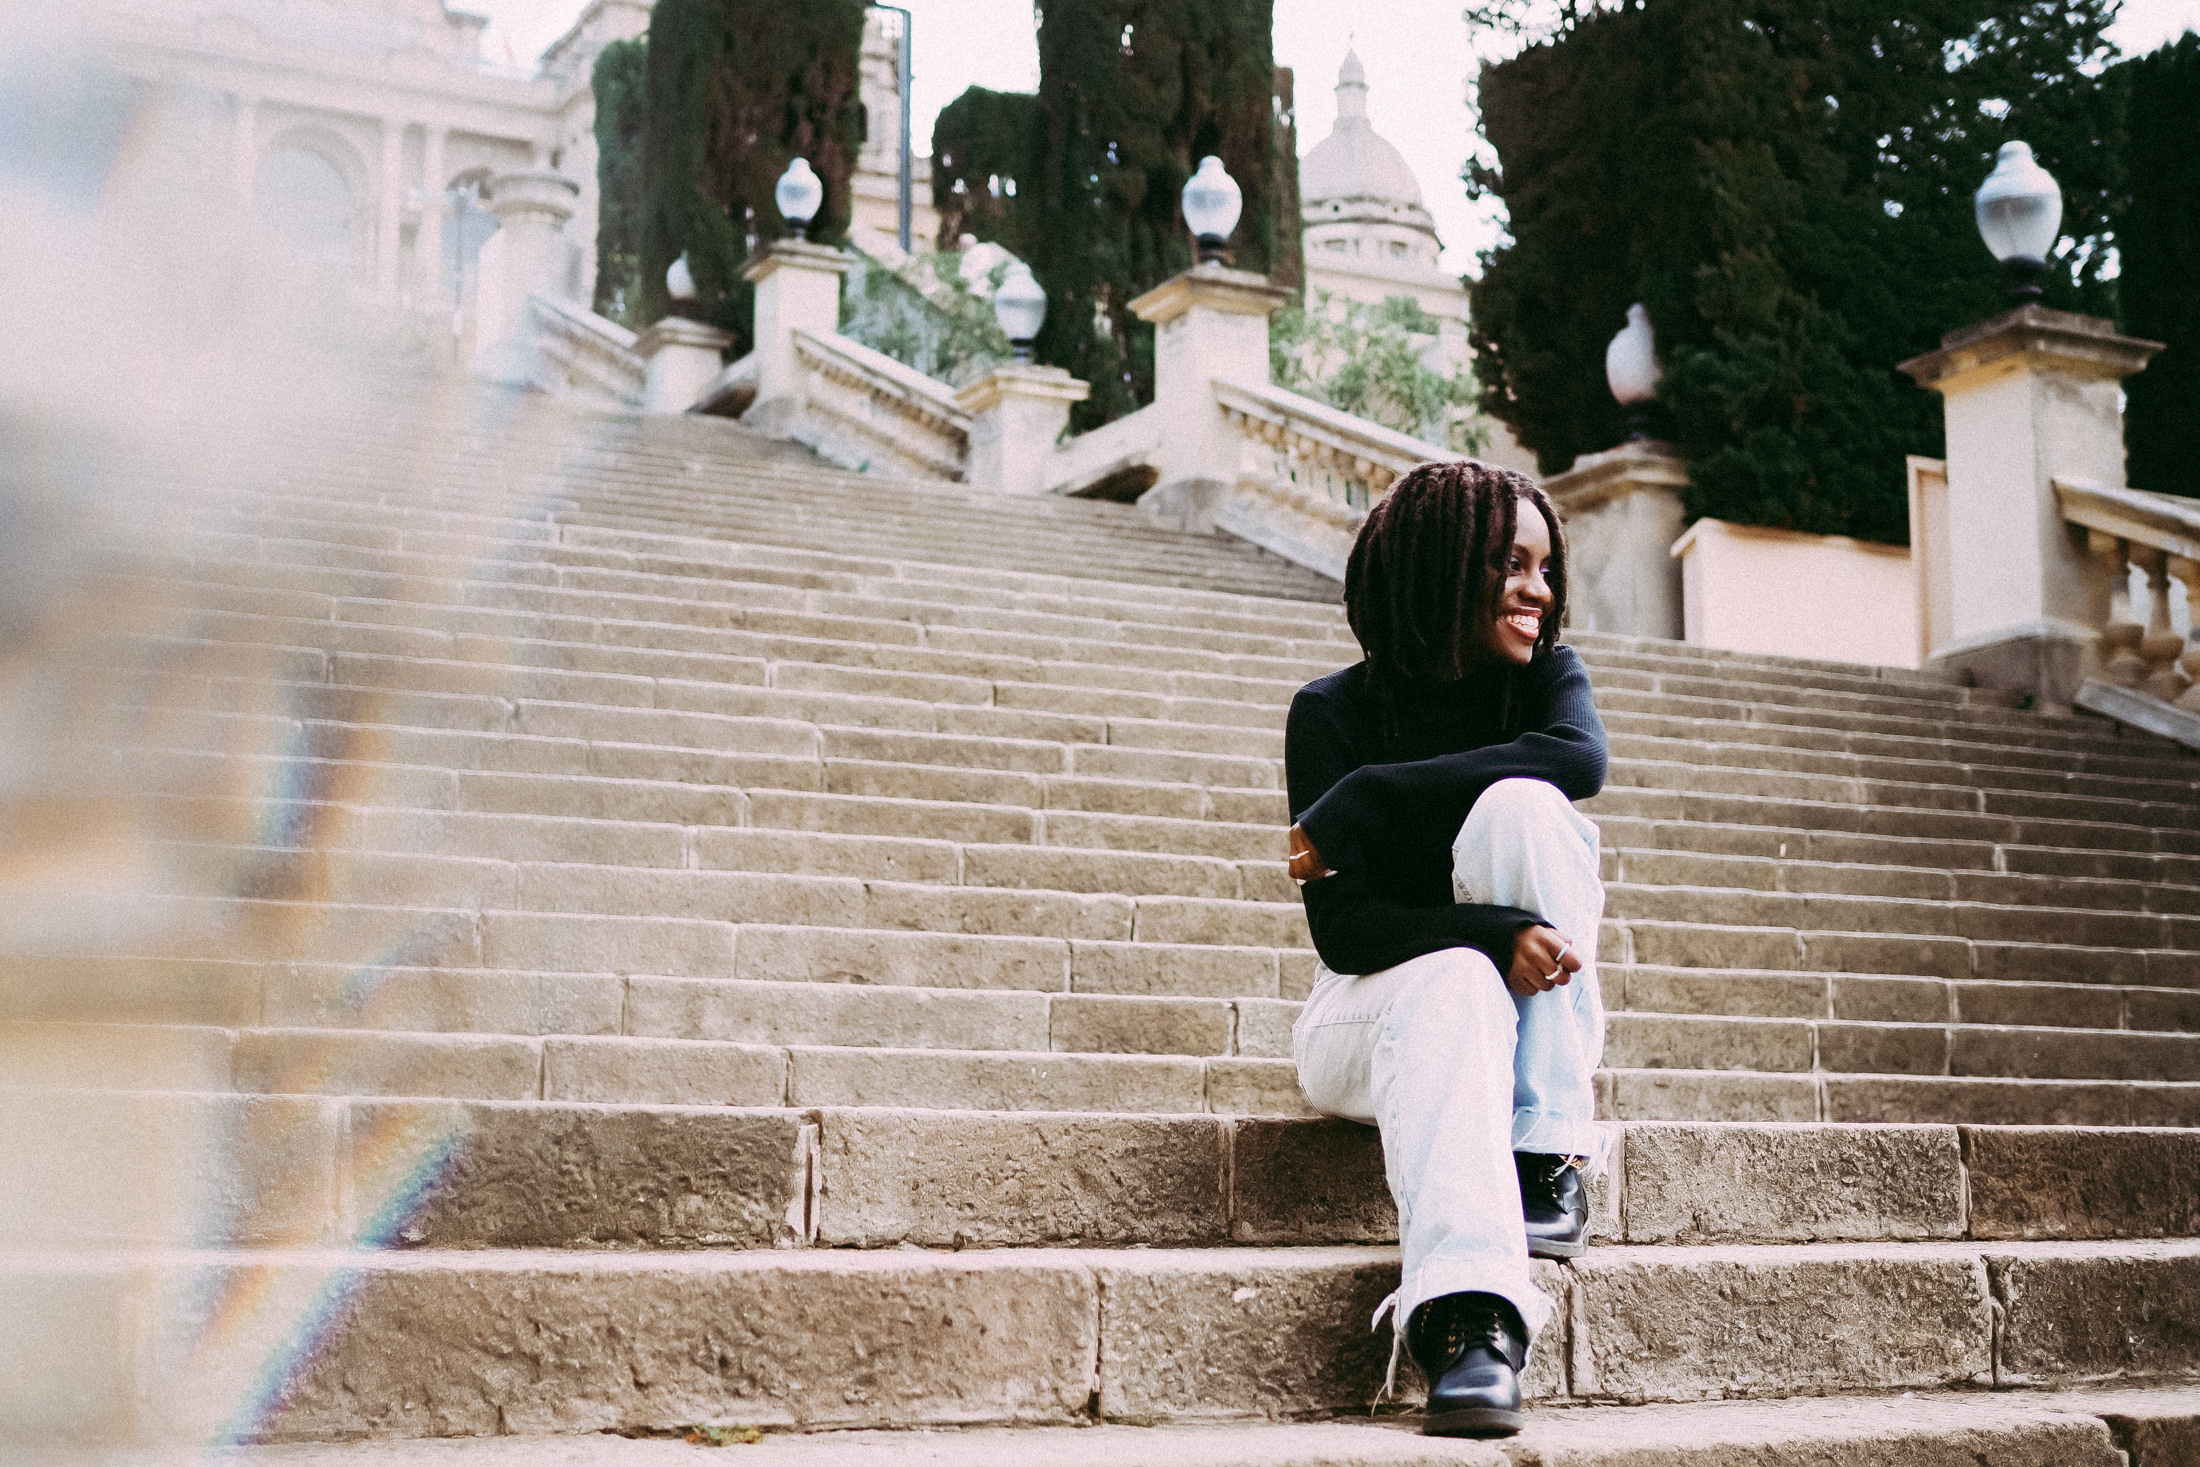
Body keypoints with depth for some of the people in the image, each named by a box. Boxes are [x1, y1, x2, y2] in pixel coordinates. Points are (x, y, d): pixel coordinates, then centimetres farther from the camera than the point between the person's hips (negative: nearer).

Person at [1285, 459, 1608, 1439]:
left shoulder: (1546, 677, 0)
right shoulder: (1334, 713, -7)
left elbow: (1581, 759, -27)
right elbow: (1342, 927, -16)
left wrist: (1361, 800, -29)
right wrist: (1492, 938, -34)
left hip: (1534, 1017, 2)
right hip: (1377, 1007, -2)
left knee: (1519, 802, -24)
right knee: (1453, 983, -37)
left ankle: (1549, 1160, -27)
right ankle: (1467, 1317, -57)